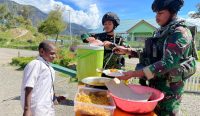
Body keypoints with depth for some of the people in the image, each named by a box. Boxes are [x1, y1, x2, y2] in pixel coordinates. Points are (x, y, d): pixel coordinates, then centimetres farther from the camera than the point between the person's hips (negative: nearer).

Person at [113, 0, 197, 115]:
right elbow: (149, 54, 13)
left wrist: (134, 74, -33)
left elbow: (168, 63, -28)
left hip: (168, 88, -7)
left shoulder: (180, 32, -16)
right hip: (155, 84, 8)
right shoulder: (162, 31, 9)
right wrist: (127, 51, 2)